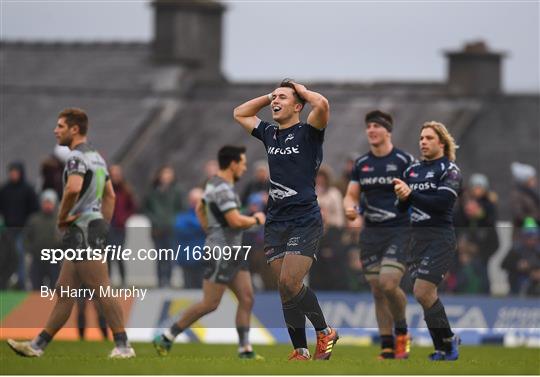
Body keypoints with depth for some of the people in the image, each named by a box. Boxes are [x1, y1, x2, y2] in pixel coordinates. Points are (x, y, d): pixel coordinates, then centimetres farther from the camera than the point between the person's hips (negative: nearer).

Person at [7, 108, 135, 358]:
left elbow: (73, 188, -31)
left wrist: (62, 217, -17)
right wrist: (103, 225, 23)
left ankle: (123, 345, -9)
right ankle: (38, 345, 13)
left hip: (83, 231, -10)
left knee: (101, 291, -9)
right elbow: (110, 195, 23)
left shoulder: (77, 156, -13)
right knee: (65, 293, 10)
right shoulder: (96, 157, 18)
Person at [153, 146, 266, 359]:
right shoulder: (222, 189, -18)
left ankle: (245, 349, 6)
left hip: (233, 253, 10)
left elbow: (200, 209, 28)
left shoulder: (216, 184, 14)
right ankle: (167, 338, 2)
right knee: (210, 304, -6)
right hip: (221, 253, -10)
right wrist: (256, 219, -8)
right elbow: (236, 221, -26)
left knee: (247, 299, 5)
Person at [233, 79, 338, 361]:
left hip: (305, 222, -6)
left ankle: (324, 333, 1)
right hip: (275, 222, 6)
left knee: (289, 284, -18)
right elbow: (240, 114, 30)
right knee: (286, 290, 4)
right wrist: (269, 95, 20)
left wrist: (302, 90, -3)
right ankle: (300, 352, 10)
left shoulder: (307, 133, -3)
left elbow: (322, 105, -23)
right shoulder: (269, 134, 15)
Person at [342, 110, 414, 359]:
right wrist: (350, 208, -9)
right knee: (377, 291, 3)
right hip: (371, 233, 5)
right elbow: (351, 194, 14)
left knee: (388, 283, -20)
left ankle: (402, 331, 5)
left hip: (399, 231, -5)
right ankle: (388, 347, 11)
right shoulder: (361, 164, 10)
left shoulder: (405, 161, -4)